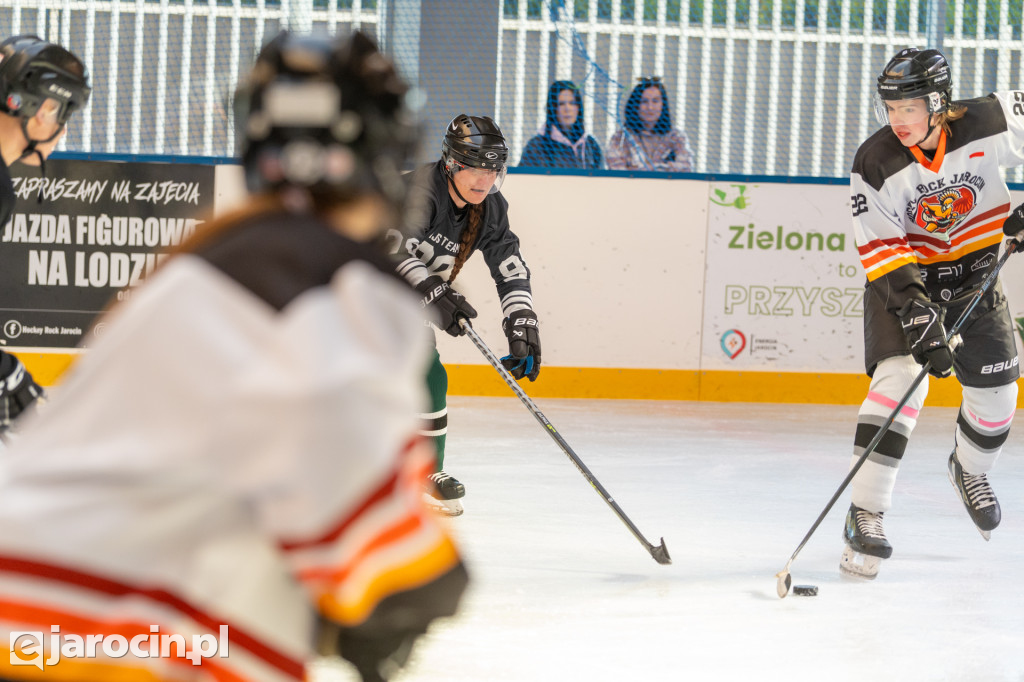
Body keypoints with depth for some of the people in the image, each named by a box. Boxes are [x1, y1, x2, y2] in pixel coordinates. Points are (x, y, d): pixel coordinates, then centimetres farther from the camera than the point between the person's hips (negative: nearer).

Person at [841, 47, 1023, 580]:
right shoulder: (875, 164, -23)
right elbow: (883, 252, -22)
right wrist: (916, 315, -31)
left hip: (974, 268, 3)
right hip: (904, 272, -3)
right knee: (899, 379, -21)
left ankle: (970, 468, 40)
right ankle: (865, 514, -20)